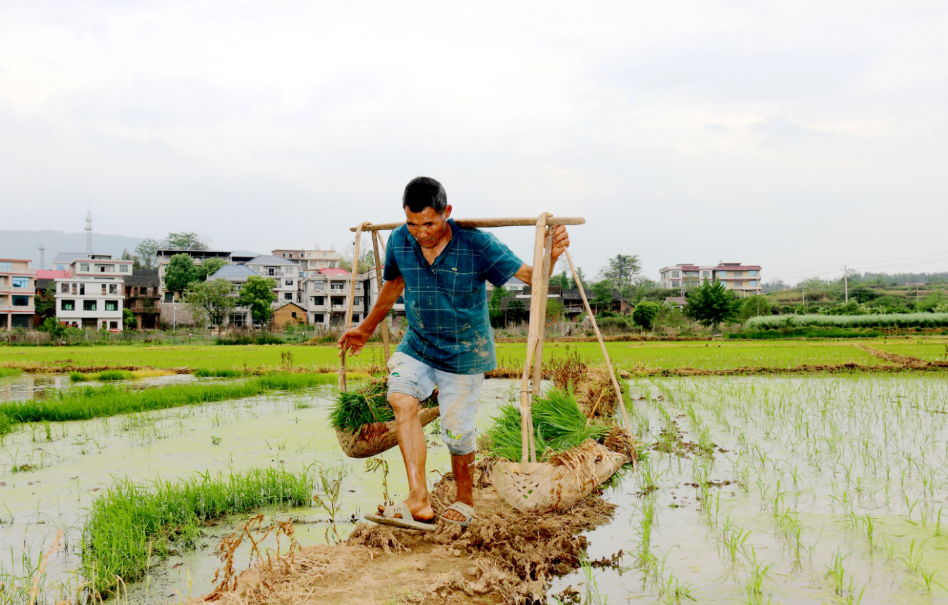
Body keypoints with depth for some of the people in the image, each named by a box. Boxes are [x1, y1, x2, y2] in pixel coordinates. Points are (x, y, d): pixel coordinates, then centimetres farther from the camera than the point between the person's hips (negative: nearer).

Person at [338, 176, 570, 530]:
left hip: (465, 351, -3)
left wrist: (551, 257, -40)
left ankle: (465, 500, 29)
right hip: (417, 345, 3)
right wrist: (366, 329, 25)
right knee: (401, 398, -24)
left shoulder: (476, 244, -19)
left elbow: (529, 276, -17)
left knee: (456, 432, 0)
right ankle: (419, 502, -27)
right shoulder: (399, 242, -8)